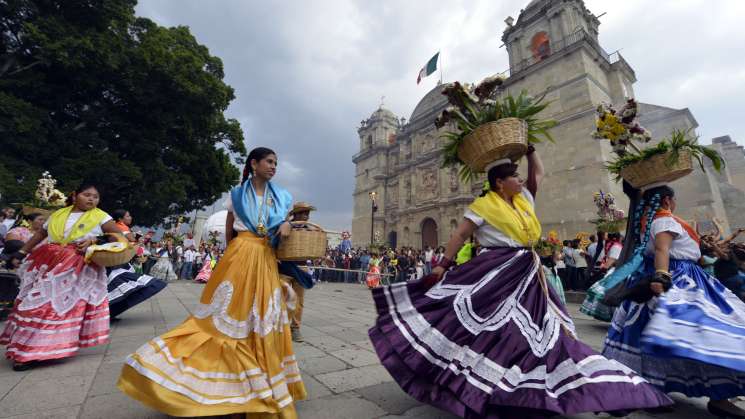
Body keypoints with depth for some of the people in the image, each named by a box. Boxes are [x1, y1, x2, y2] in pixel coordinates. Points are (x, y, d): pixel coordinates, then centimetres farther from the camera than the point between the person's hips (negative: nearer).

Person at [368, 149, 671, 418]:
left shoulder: (523, 199, 14)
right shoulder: (483, 205, -8)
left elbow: (538, 173, 27)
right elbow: (460, 235, -11)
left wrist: (529, 148, 24)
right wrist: (443, 265, -17)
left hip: (527, 275, 8)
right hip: (495, 274, -8)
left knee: (539, 332, 12)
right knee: (488, 331, -8)